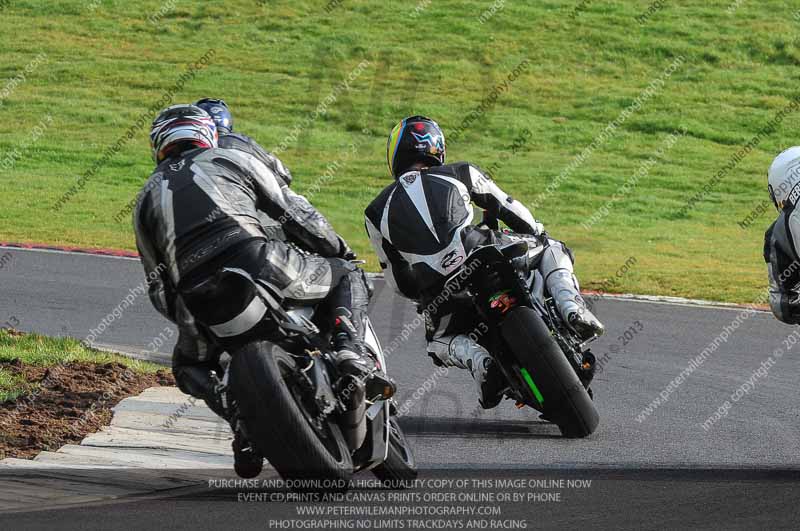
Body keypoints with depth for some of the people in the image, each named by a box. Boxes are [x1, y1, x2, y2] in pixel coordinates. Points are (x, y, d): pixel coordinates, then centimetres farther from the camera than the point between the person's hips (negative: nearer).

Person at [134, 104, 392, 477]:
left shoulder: (147, 198, 27)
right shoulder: (233, 160, 21)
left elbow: (158, 286, 24)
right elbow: (296, 216, 19)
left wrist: (188, 320, 38)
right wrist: (343, 253, 31)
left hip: (196, 299, 2)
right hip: (258, 263, -2)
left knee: (189, 366, 31)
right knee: (347, 277, 20)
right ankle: (351, 352, -8)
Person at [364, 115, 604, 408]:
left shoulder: (376, 213, 20)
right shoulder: (460, 173, 18)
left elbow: (398, 279, 22)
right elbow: (510, 208, 23)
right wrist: (539, 236, 39)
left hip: (437, 290, 1)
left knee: (440, 342, 32)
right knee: (552, 249, 24)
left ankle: (478, 360, -2)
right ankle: (570, 305, -5)